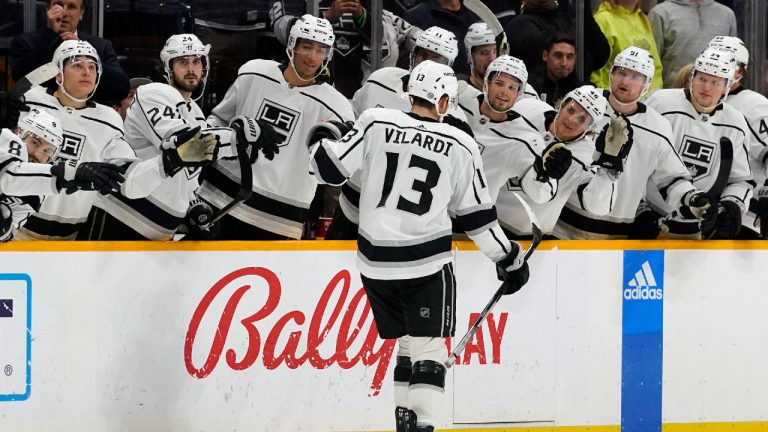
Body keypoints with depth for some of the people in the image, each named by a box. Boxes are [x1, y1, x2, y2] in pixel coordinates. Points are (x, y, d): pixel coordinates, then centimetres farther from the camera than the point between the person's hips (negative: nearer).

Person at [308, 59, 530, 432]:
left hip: (376, 261, 3)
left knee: (407, 345, 17)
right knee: (428, 348, -1)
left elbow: (330, 167, -4)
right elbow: (476, 214, 6)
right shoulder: (459, 146, -1)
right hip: (427, 263, -3)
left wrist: (324, 138, 18)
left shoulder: (376, 123, -4)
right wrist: (509, 257, 19)